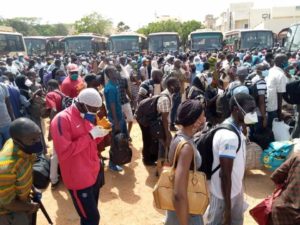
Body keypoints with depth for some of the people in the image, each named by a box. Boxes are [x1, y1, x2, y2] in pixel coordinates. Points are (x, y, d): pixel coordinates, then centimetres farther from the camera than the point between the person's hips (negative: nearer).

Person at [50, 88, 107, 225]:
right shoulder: (62, 119, -19)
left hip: (94, 173, 8)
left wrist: (99, 135, -3)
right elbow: (64, 152, -27)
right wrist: (90, 135, -25)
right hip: (79, 179, -8)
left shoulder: (86, 117, 8)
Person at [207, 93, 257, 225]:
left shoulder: (236, 129, 1)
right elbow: (225, 174, -27)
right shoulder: (229, 136, -30)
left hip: (236, 189, 9)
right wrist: (227, 208, -20)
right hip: (224, 194, -9)